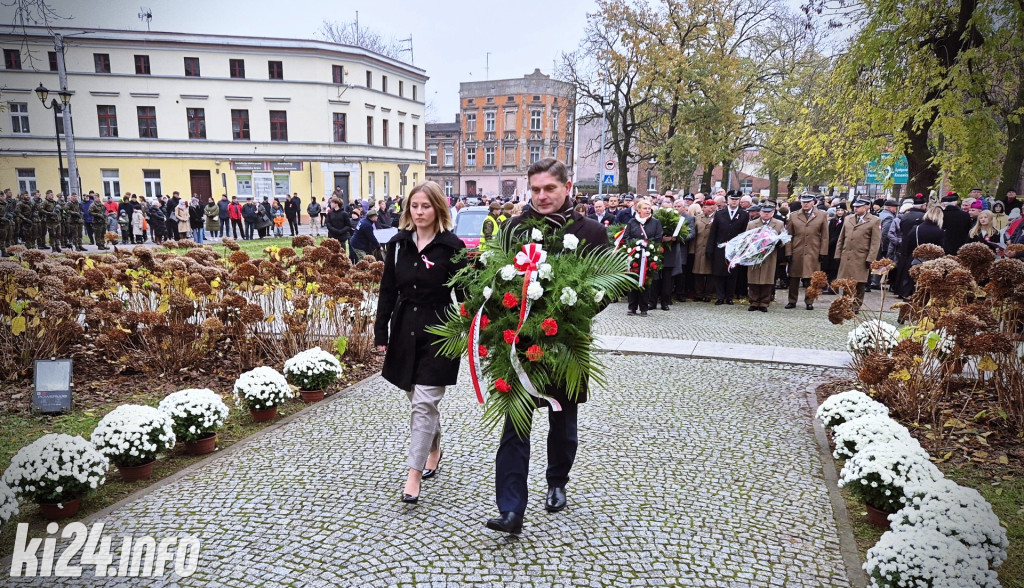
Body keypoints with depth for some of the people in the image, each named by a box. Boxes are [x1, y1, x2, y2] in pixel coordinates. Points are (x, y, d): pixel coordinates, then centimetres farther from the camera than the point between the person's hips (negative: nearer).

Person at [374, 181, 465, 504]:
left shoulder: (452, 246, -8)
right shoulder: (398, 244, 5)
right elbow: (388, 292, 8)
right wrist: (381, 333, 6)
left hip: (439, 332, -5)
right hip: (405, 330, 5)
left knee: (424, 404, -6)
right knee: (418, 400, 17)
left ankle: (414, 473, 1)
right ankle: (433, 450, 39)